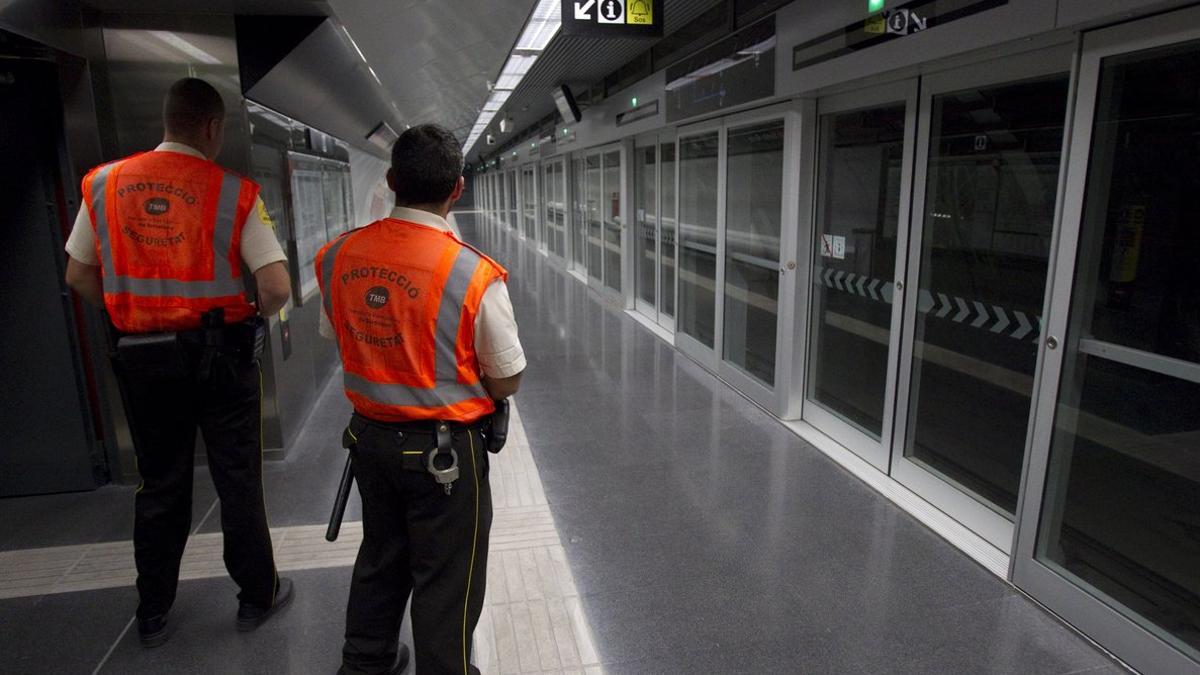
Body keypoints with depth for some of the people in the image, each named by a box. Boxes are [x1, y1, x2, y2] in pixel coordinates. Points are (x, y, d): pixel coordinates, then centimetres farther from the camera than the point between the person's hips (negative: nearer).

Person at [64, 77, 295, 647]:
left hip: (140, 357, 4)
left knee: (158, 484, 18)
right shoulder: (234, 192, -11)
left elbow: (79, 277, 7)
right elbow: (277, 287, -17)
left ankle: (152, 615, 32)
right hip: (219, 353, -3)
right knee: (237, 480, 11)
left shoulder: (104, 184, 1)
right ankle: (257, 595, 27)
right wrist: (256, 315, 3)